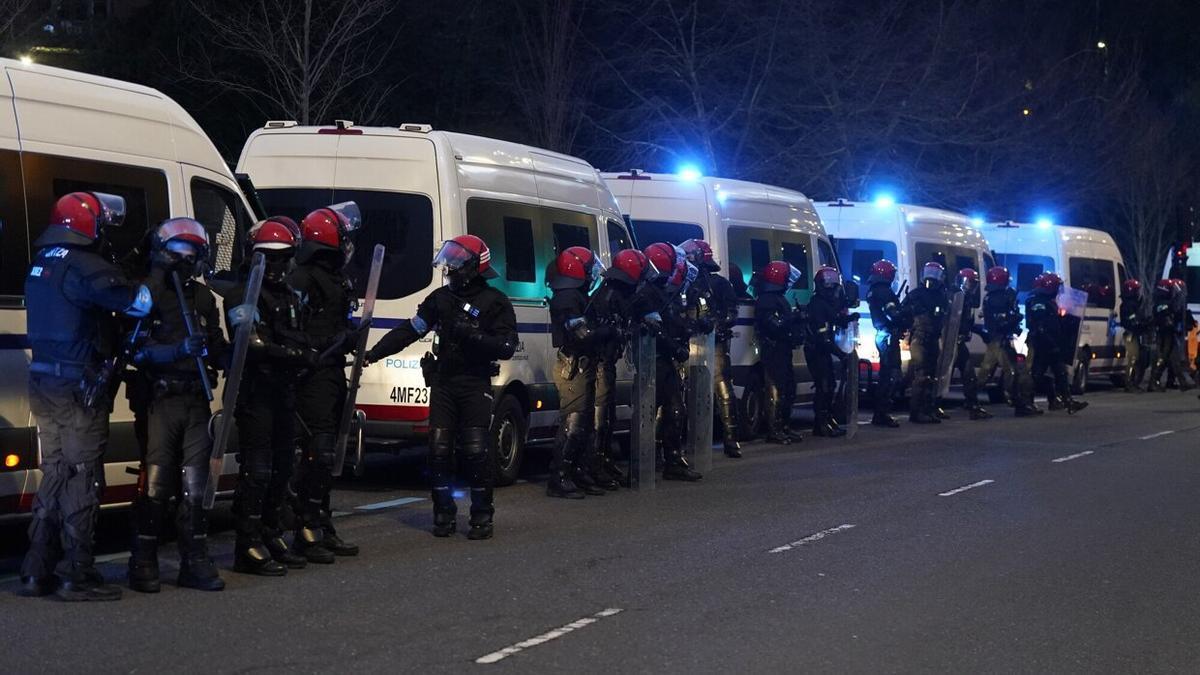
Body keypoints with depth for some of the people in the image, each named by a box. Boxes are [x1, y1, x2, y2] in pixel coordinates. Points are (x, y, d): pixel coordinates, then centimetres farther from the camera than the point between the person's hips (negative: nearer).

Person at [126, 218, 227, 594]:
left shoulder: (203, 297, 16)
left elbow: (217, 348, 21)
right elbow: (139, 351, -14)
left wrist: (225, 352, 0)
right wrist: (179, 350, -27)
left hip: (197, 402, 6)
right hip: (160, 401, -6)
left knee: (195, 484, 8)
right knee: (156, 483, -6)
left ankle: (195, 562, 13)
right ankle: (143, 563, 3)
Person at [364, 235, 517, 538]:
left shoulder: (496, 303, -3)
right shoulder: (441, 298, 11)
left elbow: (506, 348, -11)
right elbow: (410, 330, 9)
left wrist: (473, 335, -24)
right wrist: (374, 353, 2)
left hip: (475, 385, -4)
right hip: (443, 383, 4)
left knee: (476, 450, -10)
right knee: (439, 449, 0)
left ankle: (482, 516, 3)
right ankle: (444, 514, 12)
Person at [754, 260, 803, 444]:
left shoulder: (778, 299, 21)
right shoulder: (766, 300, -12)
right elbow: (775, 325, -22)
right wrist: (795, 317, -17)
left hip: (782, 351, 11)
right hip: (773, 351, -11)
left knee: (788, 389, 13)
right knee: (776, 391, -11)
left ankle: (784, 426, 21)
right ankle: (774, 431, -10)